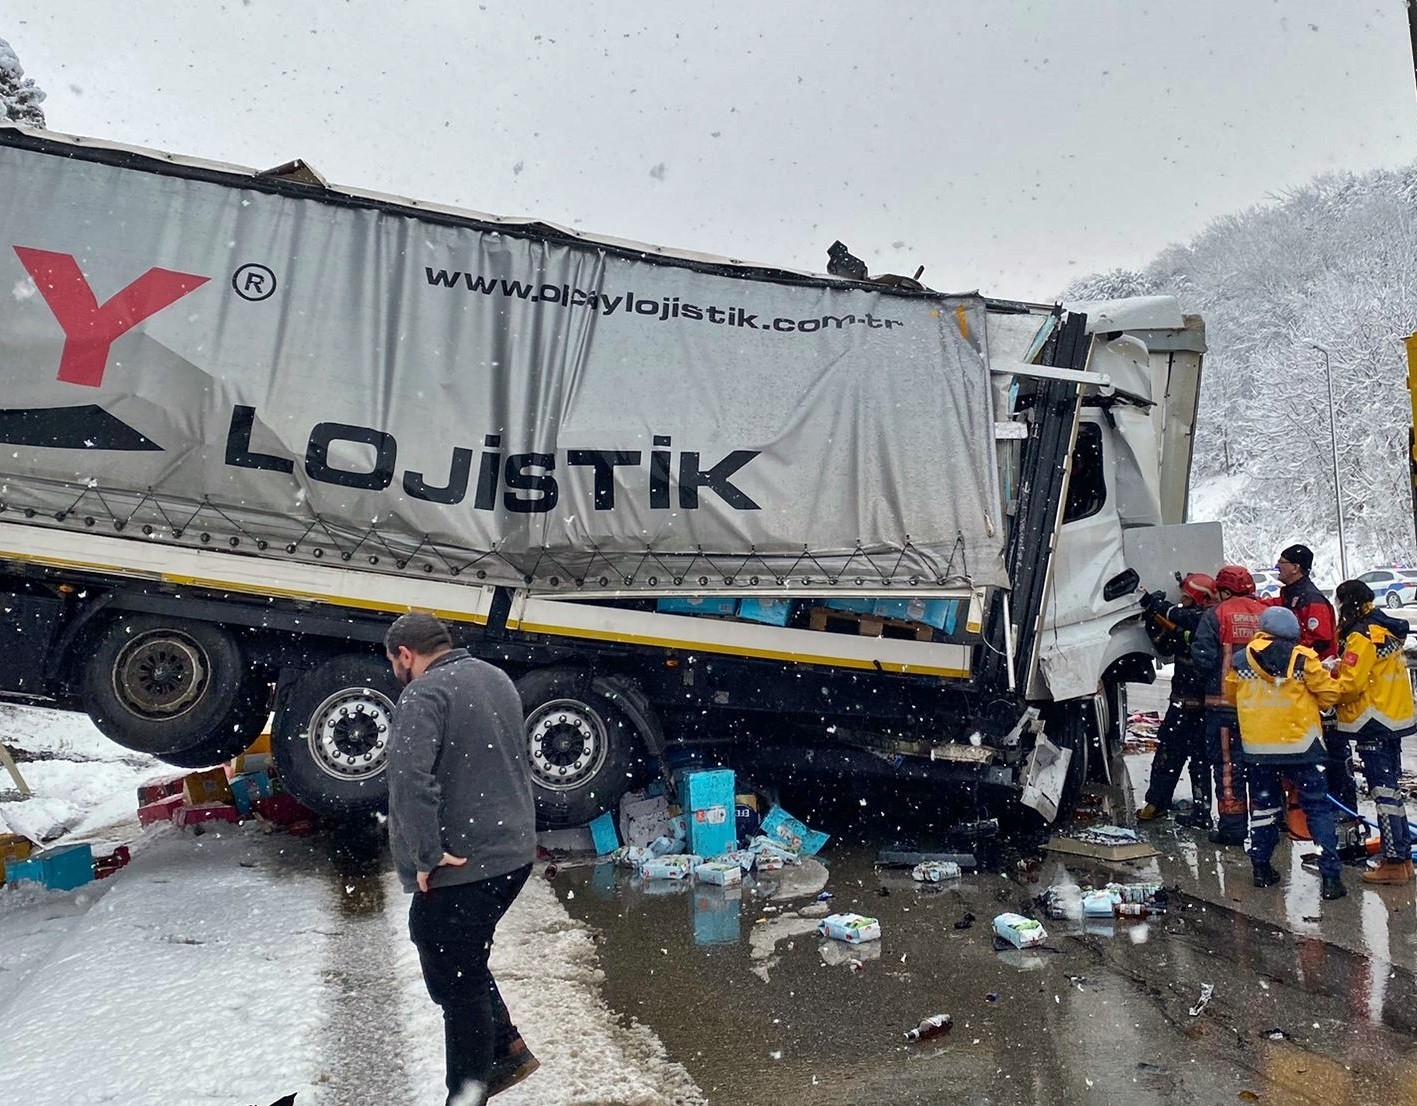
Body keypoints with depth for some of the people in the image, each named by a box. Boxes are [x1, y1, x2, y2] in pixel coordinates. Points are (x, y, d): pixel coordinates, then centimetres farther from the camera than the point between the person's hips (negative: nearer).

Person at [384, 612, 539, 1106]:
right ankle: (508, 1050, 30)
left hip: (461, 867, -9)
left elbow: (409, 777, -30)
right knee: (463, 962, 26)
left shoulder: (425, 694, -16)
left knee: (456, 982, 5)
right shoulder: (496, 678, 12)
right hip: (512, 853, 9)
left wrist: (428, 855, -23)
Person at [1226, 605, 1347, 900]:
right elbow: (1329, 694, -5)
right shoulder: (1302, 659, -9)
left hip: (1257, 745, 3)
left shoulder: (1241, 660, 0)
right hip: (1299, 742, -3)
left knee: (1263, 804, 16)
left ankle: (1261, 867, 20)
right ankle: (1330, 876, 4)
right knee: (1317, 806, 6)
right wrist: (1309, 704, 16)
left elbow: (1231, 695, 13)